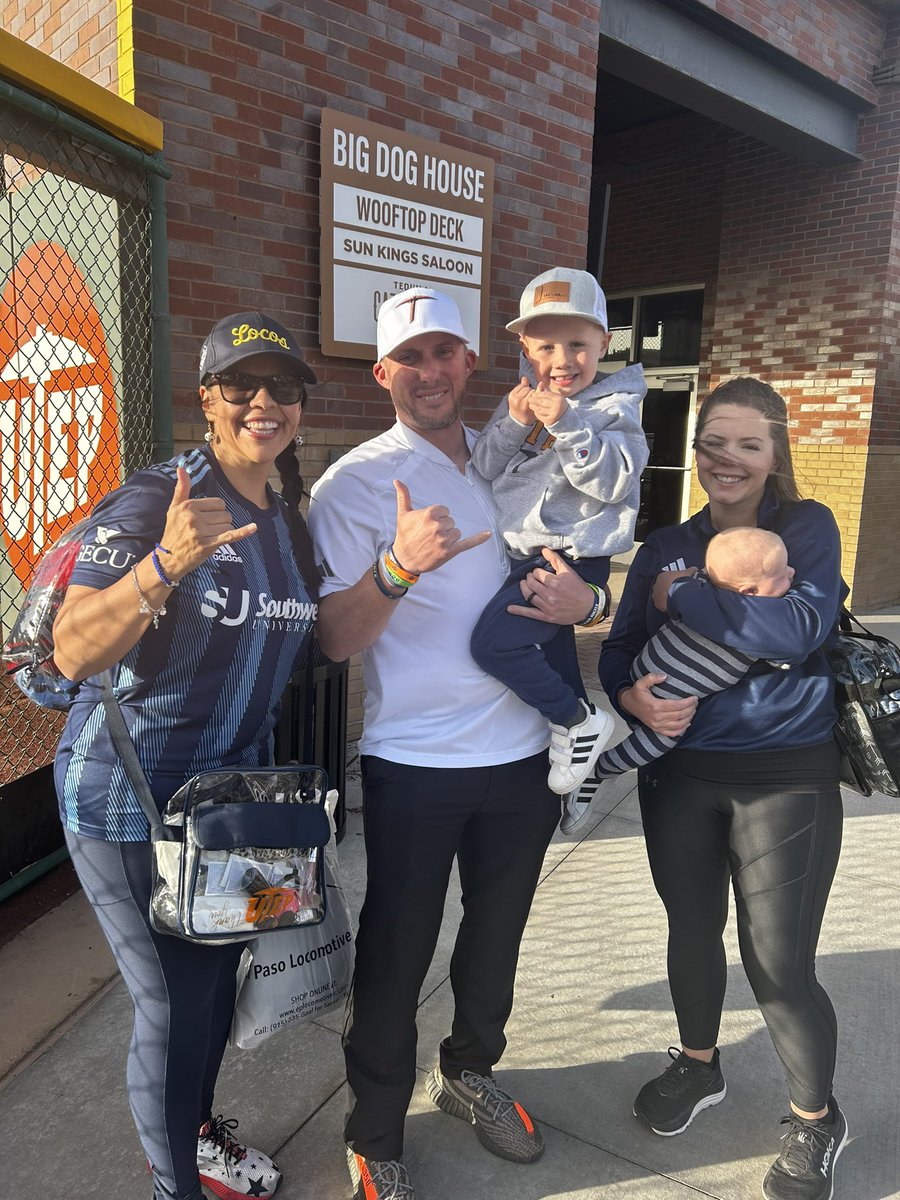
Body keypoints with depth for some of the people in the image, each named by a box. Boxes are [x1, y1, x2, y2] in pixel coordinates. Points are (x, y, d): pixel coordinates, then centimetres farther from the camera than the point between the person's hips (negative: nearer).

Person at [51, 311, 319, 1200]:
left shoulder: (289, 519, 4)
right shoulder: (151, 500, -18)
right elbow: (73, 653, -28)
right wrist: (166, 562, -40)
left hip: (234, 788, 7)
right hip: (131, 799, -7)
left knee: (219, 977, 21)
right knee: (172, 1002, 5)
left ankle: (194, 1124, 49)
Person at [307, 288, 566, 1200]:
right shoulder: (353, 483, -8)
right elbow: (334, 640, -13)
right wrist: (396, 567, -32)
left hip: (523, 754, 5)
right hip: (414, 765, -5)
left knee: (497, 932, 22)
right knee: (396, 956, 8)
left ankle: (470, 1072, 48)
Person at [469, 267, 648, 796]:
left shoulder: (613, 407, -6)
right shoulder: (523, 400, 10)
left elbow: (614, 480, -21)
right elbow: (484, 469, 2)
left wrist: (566, 425, -29)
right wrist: (513, 424, -15)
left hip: (572, 556, -8)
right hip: (525, 554, 8)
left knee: (495, 641, -23)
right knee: (552, 648, 22)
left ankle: (580, 721, -4)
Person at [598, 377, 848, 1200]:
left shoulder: (806, 528, -5)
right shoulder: (665, 548, 7)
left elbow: (799, 629, -23)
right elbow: (619, 652, 6)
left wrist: (683, 594, -18)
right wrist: (632, 697, -15)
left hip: (785, 779, -4)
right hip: (679, 775, 4)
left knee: (780, 965, 1)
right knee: (691, 933, 19)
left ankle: (816, 1121, 32)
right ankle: (699, 1066, 47)